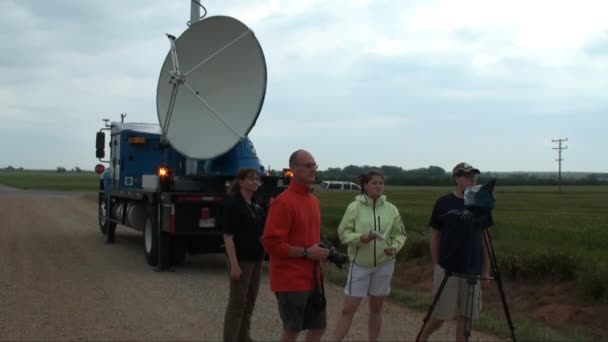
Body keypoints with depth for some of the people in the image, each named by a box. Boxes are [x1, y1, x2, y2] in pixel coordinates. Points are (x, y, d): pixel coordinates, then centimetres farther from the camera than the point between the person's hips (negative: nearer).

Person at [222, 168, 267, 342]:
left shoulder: (256, 205, 11)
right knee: (237, 301, -2)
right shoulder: (232, 204, -12)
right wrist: (234, 264, -23)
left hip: (256, 258, 7)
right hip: (241, 259, -7)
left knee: (250, 300, 12)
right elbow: (228, 236, -17)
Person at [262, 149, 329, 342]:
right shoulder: (283, 202, -16)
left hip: (312, 277, 8)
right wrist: (307, 253, -20)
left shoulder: (314, 201, 12)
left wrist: (320, 250, 5)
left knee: (319, 326, 14)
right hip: (291, 279, -8)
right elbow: (271, 244, -21)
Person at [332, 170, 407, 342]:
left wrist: (394, 247, -13)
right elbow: (343, 233, -8)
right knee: (348, 309, -1)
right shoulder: (355, 207, -8)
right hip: (360, 264, -3)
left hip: (384, 264, 3)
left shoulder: (391, 209, 1)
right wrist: (360, 238, -25)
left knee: (376, 308, 13)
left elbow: (400, 234, 7)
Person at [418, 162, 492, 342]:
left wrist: (486, 270, 4)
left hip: (472, 271, 3)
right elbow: (435, 237, 1)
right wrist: (435, 267, -1)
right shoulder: (443, 203, -5)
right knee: (441, 315, 2)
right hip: (447, 269, -3)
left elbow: (484, 239, 7)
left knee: (465, 316, 6)